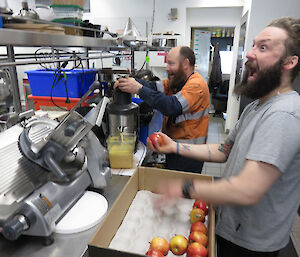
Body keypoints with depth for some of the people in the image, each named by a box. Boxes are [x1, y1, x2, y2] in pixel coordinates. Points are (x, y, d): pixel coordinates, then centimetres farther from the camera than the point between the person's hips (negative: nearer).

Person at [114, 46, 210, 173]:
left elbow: (172, 106, -34)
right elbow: (154, 87, -6)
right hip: (173, 148, 8)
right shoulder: (176, 80, 8)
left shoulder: (196, 84, -20)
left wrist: (140, 89, -33)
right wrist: (132, 81, -24)